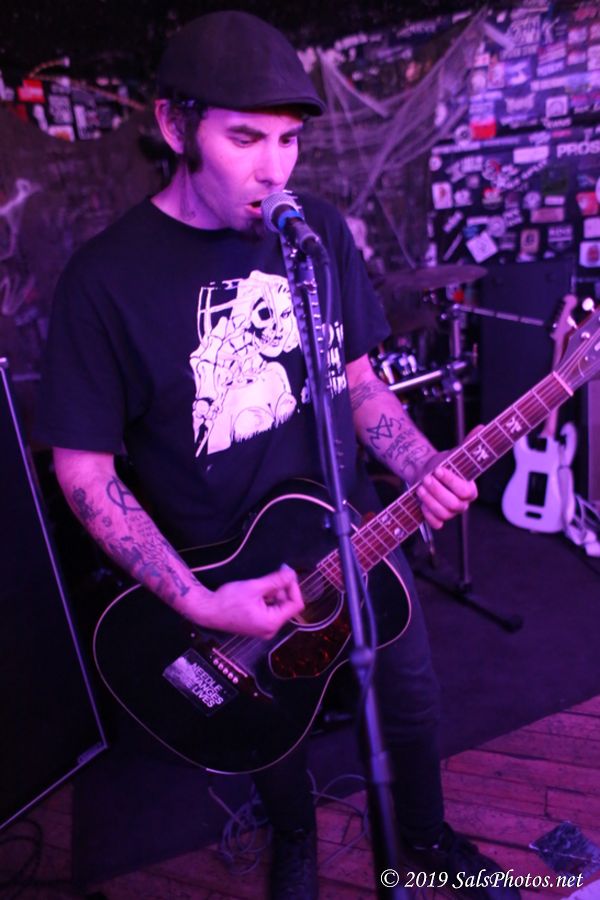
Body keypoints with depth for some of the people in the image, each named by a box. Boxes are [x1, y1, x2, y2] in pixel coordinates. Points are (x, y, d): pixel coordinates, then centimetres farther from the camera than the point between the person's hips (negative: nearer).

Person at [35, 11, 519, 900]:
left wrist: (423, 467, -13)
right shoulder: (107, 278, -19)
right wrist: (200, 603, -22)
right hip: (226, 572, -3)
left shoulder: (319, 229, -5)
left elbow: (358, 379, 4)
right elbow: (84, 471, -15)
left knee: (415, 694, 20)